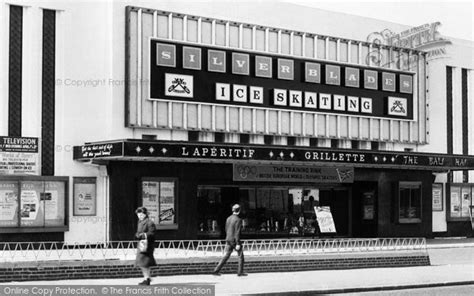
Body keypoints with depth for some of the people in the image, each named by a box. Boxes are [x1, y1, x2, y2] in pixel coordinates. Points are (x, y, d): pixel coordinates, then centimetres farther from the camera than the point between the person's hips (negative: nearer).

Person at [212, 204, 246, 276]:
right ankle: (240, 272, 9)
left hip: (228, 240, 7)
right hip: (235, 240, -7)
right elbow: (237, 232, -19)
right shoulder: (238, 220, -15)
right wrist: (238, 244, -19)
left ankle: (216, 270, -2)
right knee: (240, 256, 8)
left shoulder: (228, 219, 9)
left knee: (226, 256, 7)